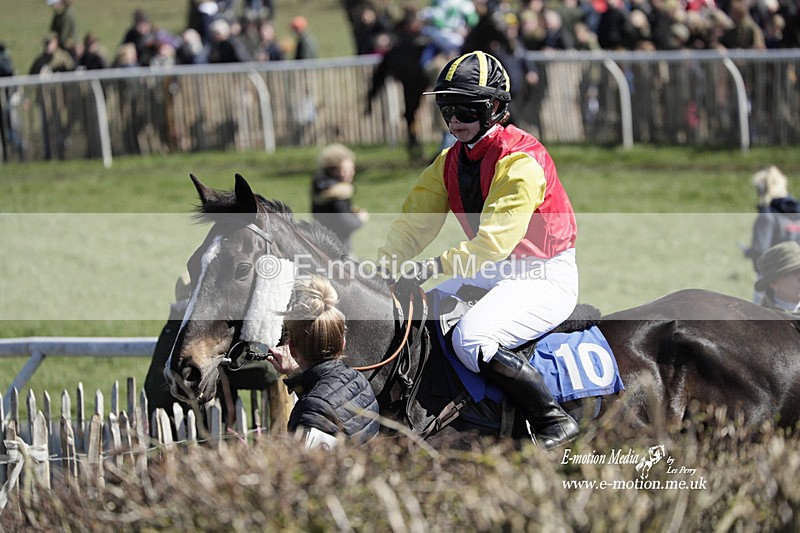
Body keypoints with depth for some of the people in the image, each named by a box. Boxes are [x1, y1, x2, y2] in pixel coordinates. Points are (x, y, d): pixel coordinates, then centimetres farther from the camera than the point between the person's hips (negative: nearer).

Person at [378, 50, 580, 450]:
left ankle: (553, 421, -20)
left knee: (470, 338, -30)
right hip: (491, 271, 9)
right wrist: (382, 268, -13)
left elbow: (494, 240, -28)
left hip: (546, 276, -9)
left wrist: (429, 269, -32)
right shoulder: (450, 162, 8)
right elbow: (414, 224, 4)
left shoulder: (521, 160, -20)